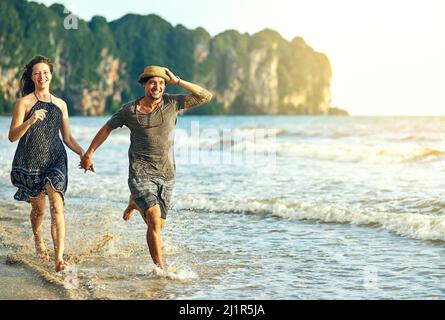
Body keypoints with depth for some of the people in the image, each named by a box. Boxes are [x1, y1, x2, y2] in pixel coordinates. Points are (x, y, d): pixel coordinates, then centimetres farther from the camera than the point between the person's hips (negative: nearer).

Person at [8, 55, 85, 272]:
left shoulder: (60, 104, 9)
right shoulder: (24, 103, -3)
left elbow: (68, 137, 14)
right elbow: (12, 136, -9)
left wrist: (83, 153, -1)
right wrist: (30, 121, -25)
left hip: (55, 160, 1)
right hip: (30, 162, -1)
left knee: (56, 205, -17)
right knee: (38, 208, 11)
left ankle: (59, 257, -23)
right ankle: (38, 240, 43)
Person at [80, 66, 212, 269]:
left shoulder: (172, 103, -2)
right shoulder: (130, 110, -4)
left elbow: (206, 97, -8)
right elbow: (107, 128, 11)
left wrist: (177, 81, -12)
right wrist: (89, 153, 13)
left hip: (167, 174, 3)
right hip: (141, 173, -3)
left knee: (158, 225, 15)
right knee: (154, 218, -23)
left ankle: (135, 203, 47)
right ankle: (160, 268, -14)